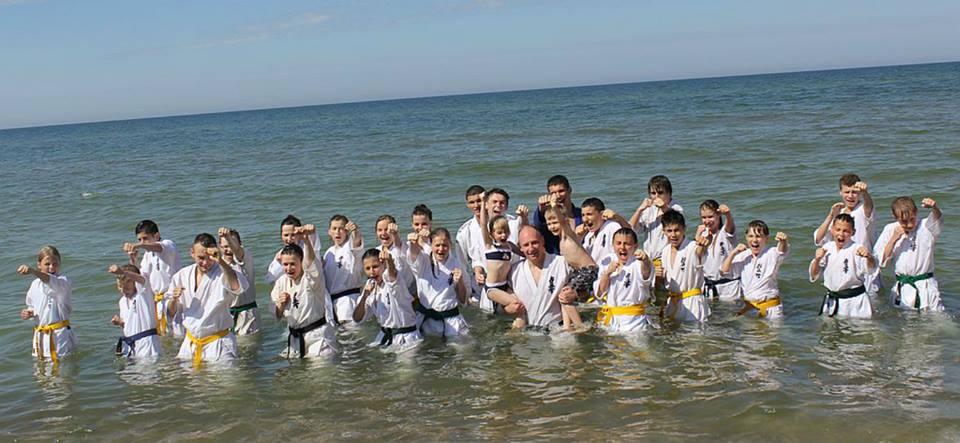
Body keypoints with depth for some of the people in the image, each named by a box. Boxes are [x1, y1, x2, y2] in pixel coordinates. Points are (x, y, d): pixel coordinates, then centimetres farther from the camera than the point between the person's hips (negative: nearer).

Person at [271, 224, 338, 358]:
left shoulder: (311, 277, -10)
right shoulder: (281, 282, 5)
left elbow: (310, 260, -35)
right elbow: (278, 316, 13)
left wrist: (306, 239, -52)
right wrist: (280, 305, -10)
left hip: (318, 335, -6)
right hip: (295, 337, 6)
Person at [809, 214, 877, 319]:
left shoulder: (856, 249, -13)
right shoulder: (827, 248, 3)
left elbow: (871, 269, -29)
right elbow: (813, 276, 8)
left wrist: (869, 257, -50)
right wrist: (817, 260, -11)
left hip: (854, 302, -5)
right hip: (832, 302, 5)